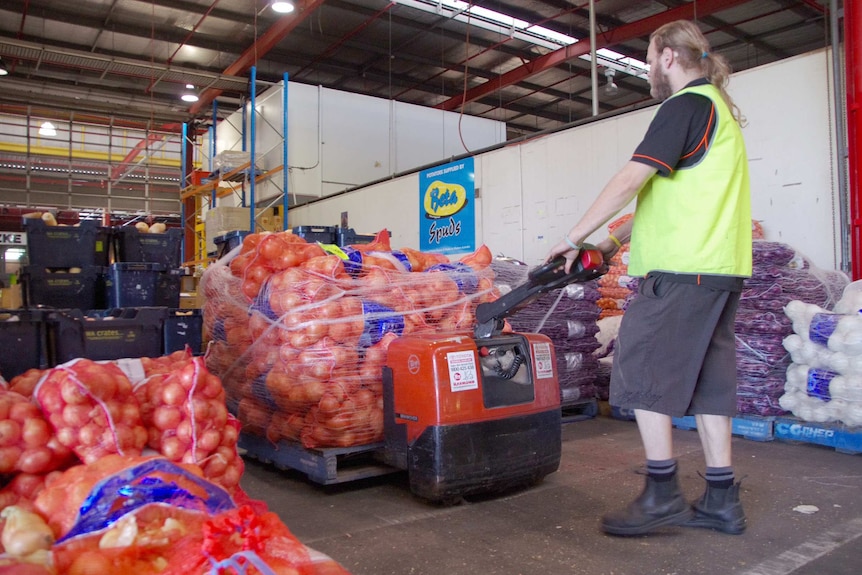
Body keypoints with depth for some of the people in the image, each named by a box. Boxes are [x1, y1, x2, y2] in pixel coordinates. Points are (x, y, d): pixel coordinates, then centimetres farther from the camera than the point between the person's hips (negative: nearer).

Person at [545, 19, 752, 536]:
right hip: (722, 267, 10)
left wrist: (574, 239, -9)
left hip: (681, 269, -10)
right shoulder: (719, 108, 25)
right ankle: (722, 501, 14)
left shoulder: (687, 105, -6)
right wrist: (618, 240, 21)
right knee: (707, 378, 9)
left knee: (643, 373, -5)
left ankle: (663, 494, 0)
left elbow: (630, 181, -15)